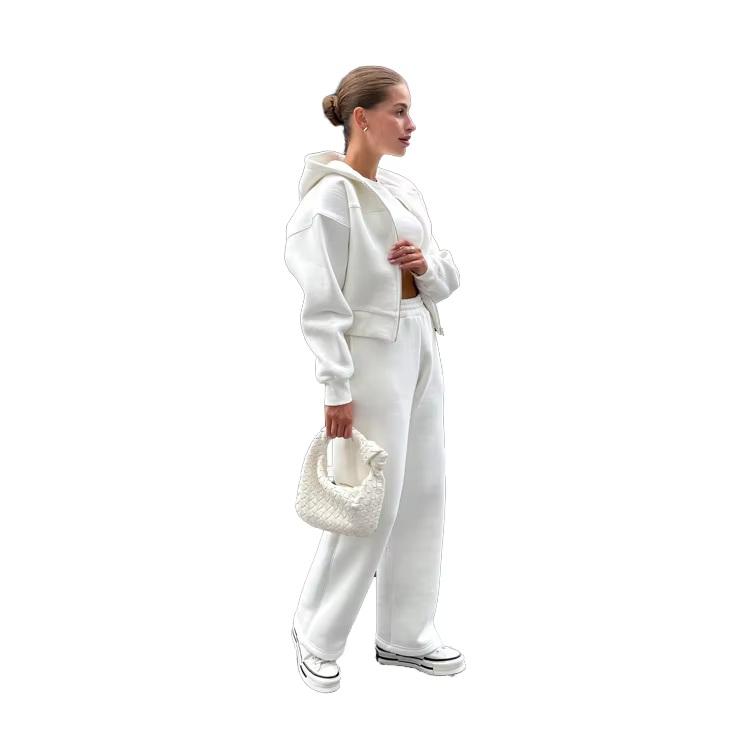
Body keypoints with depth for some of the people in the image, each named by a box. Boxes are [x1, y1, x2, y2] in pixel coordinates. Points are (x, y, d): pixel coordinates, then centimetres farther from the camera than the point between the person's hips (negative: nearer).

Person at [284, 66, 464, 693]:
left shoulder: (405, 190, 12)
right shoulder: (331, 195, -11)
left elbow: (447, 280, 18)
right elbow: (322, 303, -15)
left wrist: (429, 266, -5)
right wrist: (337, 390, -18)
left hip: (421, 350, 8)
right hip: (370, 356, -8)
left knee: (424, 494, 11)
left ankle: (405, 635, 25)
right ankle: (317, 636, 18)